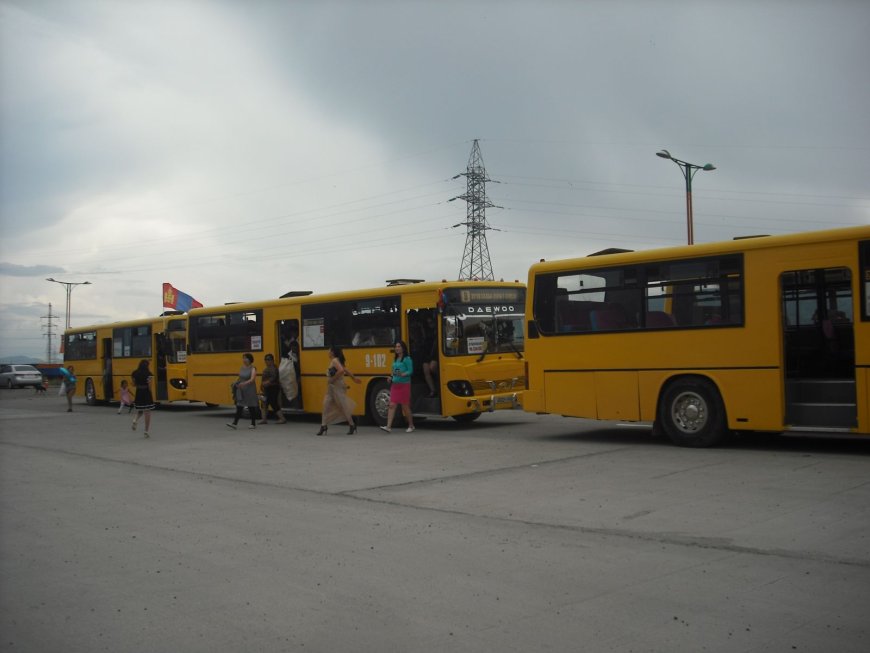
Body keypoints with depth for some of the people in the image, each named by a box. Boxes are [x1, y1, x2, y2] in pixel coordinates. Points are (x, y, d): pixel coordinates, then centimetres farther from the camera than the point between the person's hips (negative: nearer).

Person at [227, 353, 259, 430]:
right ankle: (235, 423, -9)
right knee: (239, 406, -3)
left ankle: (253, 424, 16)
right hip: (241, 390, 5)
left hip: (250, 390, -5)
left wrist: (245, 383, -36)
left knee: (251, 407, 4)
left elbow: (252, 379, -22)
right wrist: (236, 383, 1)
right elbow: (240, 378, 17)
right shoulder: (242, 368, 9)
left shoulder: (253, 369, -8)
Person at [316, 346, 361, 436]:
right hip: (331, 388, 10)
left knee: (343, 407, -1)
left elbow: (341, 370, -30)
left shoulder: (335, 361, -14)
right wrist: (353, 378, 28)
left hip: (338, 388, -10)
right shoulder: (334, 361, 15)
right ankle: (323, 426, 3)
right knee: (326, 406, 4)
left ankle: (352, 426, 8)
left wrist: (333, 379, -21)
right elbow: (346, 370, 21)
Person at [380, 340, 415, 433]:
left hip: (404, 384, -6)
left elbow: (410, 371, -12)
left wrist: (403, 374, -28)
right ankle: (388, 426, -8)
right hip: (395, 384, 6)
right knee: (392, 405, -3)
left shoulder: (407, 359, -7)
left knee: (405, 406, 3)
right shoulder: (395, 359, 14)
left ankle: (411, 426, 19)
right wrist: (391, 377, 4)